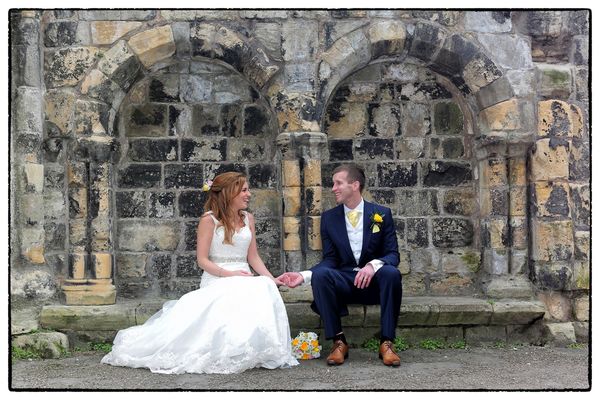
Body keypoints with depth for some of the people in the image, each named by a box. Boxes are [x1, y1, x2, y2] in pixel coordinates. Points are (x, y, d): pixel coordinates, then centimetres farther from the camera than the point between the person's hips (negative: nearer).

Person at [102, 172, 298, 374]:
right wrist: (228, 274, -16)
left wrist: (271, 278, 1)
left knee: (266, 289, -30)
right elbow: (202, 260, -4)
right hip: (216, 280, -5)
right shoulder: (209, 220, -1)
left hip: (244, 279, 5)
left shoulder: (248, 218, 15)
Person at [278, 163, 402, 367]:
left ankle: (387, 343, -25)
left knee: (391, 273, -34)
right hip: (344, 283, 1)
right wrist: (303, 275, -17)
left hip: (374, 281, -1)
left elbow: (392, 254, -3)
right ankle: (338, 342, -24)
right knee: (320, 274, -30)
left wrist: (373, 265, -26)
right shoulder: (329, 217, 6)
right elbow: (329, 260, 1)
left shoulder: (382, 214, 1)